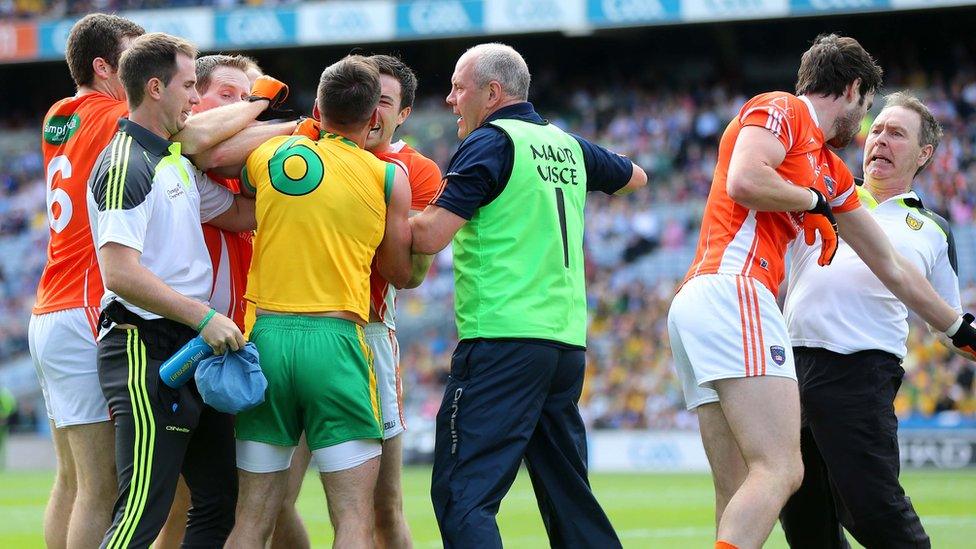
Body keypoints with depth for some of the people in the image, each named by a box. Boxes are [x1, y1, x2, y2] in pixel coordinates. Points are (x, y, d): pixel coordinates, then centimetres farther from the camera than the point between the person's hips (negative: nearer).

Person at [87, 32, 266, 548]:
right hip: (145, 350, -10)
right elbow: (120, 273, -22)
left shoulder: (176, 162, 18)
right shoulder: (125, 166, -13)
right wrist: (202, 316, -21)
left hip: (192, 350, 10)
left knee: (219, 504, 10)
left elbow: (243, 212, 27)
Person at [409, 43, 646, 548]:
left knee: (462, 493, -12)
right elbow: (634, 177, 36)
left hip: (504, 340, -8)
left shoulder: (491, 142, -6)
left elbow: (429, 236, -15)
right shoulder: (566, 145, 16)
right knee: (569, 495, 13)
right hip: (567, 339, 8)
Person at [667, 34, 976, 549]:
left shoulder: (832, 172, 29)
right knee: (780, 470, -19)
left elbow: (892, 268, 36)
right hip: (732, 291, -10)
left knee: (741, 498, 4)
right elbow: (744, 181, -16)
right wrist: (815, 200, 1)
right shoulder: (780, 110, 4)